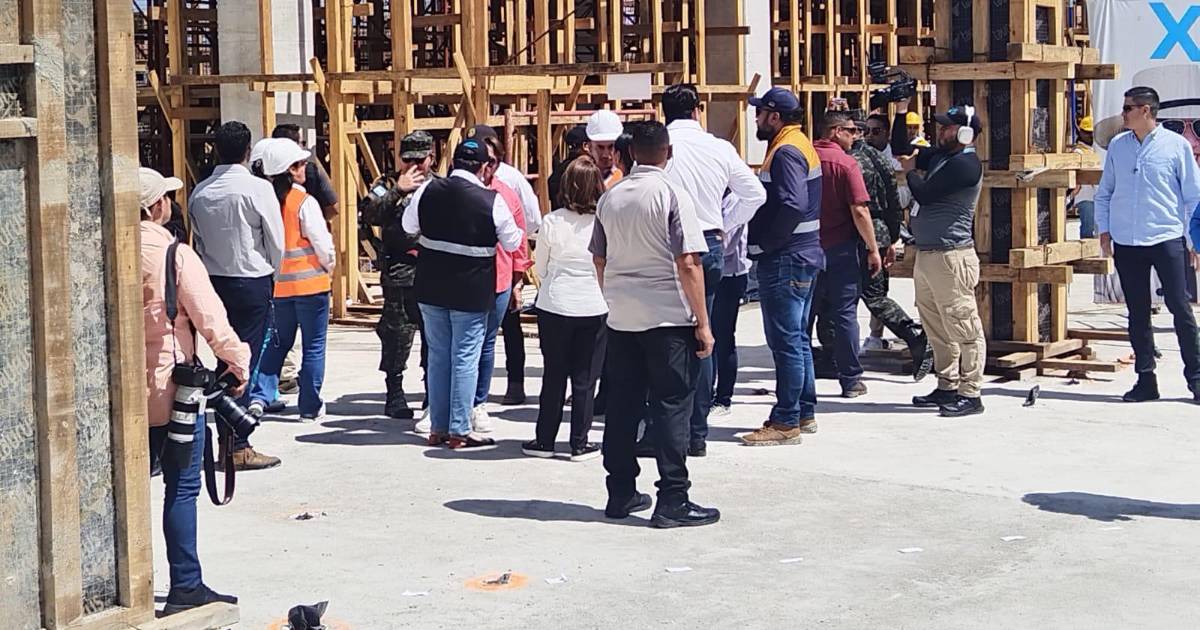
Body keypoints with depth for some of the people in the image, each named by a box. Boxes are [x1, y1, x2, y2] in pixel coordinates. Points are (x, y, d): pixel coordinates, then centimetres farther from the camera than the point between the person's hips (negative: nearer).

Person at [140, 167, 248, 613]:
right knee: (182, 488, 2)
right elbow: (210, 318, -14)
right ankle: (185, 588, 6)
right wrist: (237, 360, -1)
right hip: (171, 388, -5)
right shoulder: (176, 256, -14)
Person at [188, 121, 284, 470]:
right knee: (244, 360, -3)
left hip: (214, 281, 5)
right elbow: (276, 241, -7)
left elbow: (197, 241, 9)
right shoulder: (257, 189, -12)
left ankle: (226, 439, 17)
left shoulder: (200, 192, 3)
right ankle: (239, 447, -3)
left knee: (224, 358, 13)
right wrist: (270, 273, 10)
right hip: (251, 281, -5)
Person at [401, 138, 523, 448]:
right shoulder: (492, 201, -14)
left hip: (431, 289, 4)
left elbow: (408, 226, 12)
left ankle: (438, 428, 19)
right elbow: (512, 242, -1)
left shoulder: (427, 190, -4)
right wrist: (519, 232, 20)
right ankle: (459, 431, 7)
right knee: (465, 358, 4)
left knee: (438, 356, 13)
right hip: (472, 292, -4)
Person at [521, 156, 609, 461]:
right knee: (585, 378, 6)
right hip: (595, 307, 0)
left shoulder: (552, 222, -6)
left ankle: (545, 440, 15)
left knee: (554, 374, 9)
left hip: (555, 305, 0)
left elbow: (541, 268, 5)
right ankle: (580, 444, 10)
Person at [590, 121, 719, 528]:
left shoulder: (610, 198, 7)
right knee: (671, 407, -2)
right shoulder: (673, 196, -10)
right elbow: (688, 264, -14)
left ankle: (621, 494, 18)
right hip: (668, 319, -6)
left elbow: (599, 259, 14)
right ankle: (672, 502, -2)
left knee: (622, 406, 11)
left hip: (621, 318, 6)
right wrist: (702, 323, -10)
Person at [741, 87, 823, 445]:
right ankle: (804, 413, 24)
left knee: (785, 341, -7)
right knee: (797, 338, 16)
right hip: (804, 255, 11)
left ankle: (786, 423, -3)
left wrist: (763, 244, -18)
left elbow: (793, 206, -27)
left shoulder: (786, 152, -15)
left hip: (784, 260, -11)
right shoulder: (802, 146, 17)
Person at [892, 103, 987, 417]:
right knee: (937, 329, 14)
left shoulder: (965, 164, -12)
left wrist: (910, 172, 4)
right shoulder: (940, 156, 16)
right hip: (926, 254, 10)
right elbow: (900, 148, 26)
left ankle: (970, 394, -4)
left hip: (951, 257, -10)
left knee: (963, 327, -6)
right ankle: (947, 388, 22)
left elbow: (923, 194, -16)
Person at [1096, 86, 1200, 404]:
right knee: (1137, 312, 7)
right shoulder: (1117, 146, 8)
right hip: (1126, 243, 4)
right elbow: (1104, 192, 16)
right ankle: (1145, 379, 14)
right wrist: (1104, 229, 6)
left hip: (1167, 240, -4)